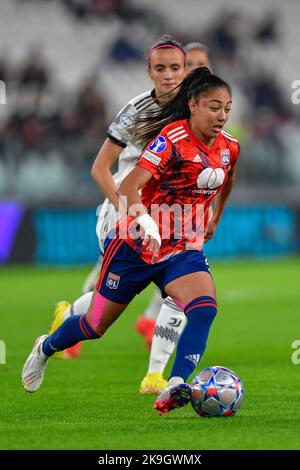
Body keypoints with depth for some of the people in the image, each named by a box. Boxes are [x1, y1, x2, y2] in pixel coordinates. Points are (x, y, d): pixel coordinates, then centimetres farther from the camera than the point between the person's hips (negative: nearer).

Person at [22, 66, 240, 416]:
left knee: (205, 306, -28)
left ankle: (174, 389, -36)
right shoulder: (172, 138, -22)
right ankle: (45, 348, 43)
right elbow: (128, 186, -33)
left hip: (184, 250, 4)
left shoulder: (228, 147, -1)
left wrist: (214, 220, 29)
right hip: (137, 245, -4)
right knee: (95, 326, 10)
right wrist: (139, 212, -51)